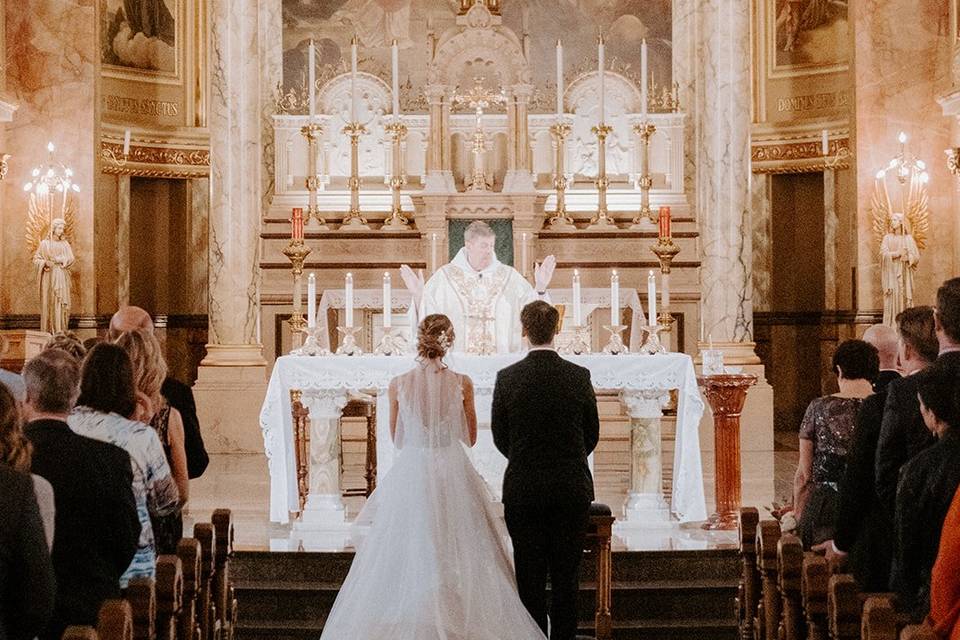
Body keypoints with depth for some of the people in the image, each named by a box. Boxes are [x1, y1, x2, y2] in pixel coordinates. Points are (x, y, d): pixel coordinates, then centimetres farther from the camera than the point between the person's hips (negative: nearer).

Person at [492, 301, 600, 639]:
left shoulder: (507, 378, -7)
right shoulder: (579, 376, -5)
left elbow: (499, 437, 2)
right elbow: (592, 434, 4)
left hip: (522, 489, 0)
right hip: (572, 489, 1)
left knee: (530, 577, 6)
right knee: (567, 577, 7)